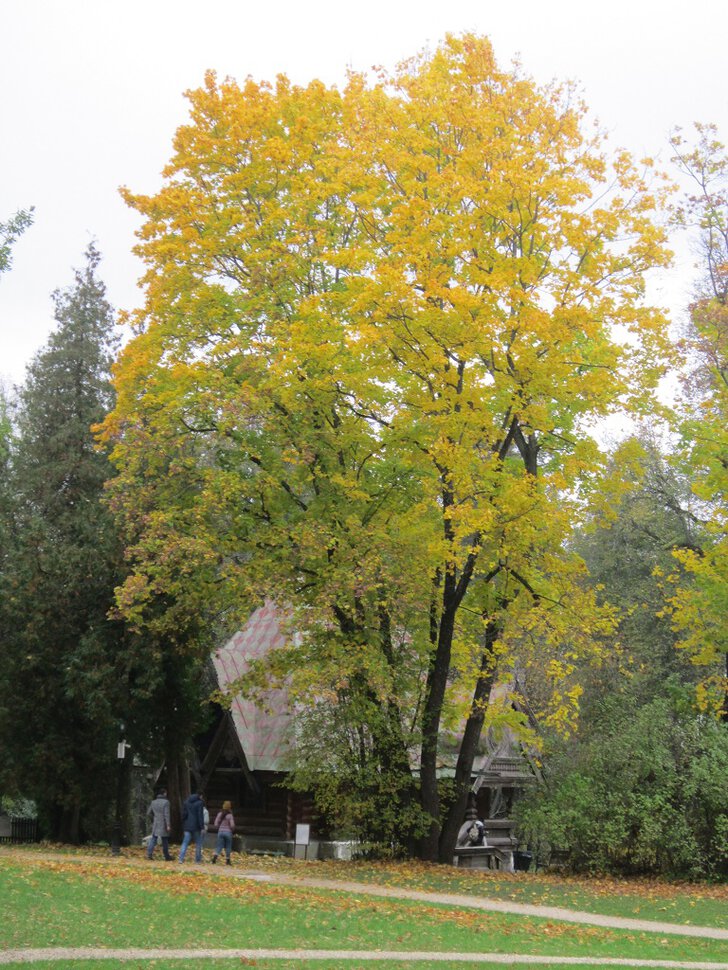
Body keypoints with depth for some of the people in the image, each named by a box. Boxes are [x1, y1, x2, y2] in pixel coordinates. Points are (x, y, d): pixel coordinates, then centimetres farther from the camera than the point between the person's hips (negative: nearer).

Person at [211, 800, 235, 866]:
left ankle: (215, 856, -19)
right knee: (228, 847, 11)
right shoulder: (230, 815, -11)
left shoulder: (220, 814, 0)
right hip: (228, 832, -3)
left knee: (219, 846, 5)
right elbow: (232, 825, -13)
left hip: (220, 832, 3)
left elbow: (216, 824, 1)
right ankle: (227, 860, 14)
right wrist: (232, 830, 7)